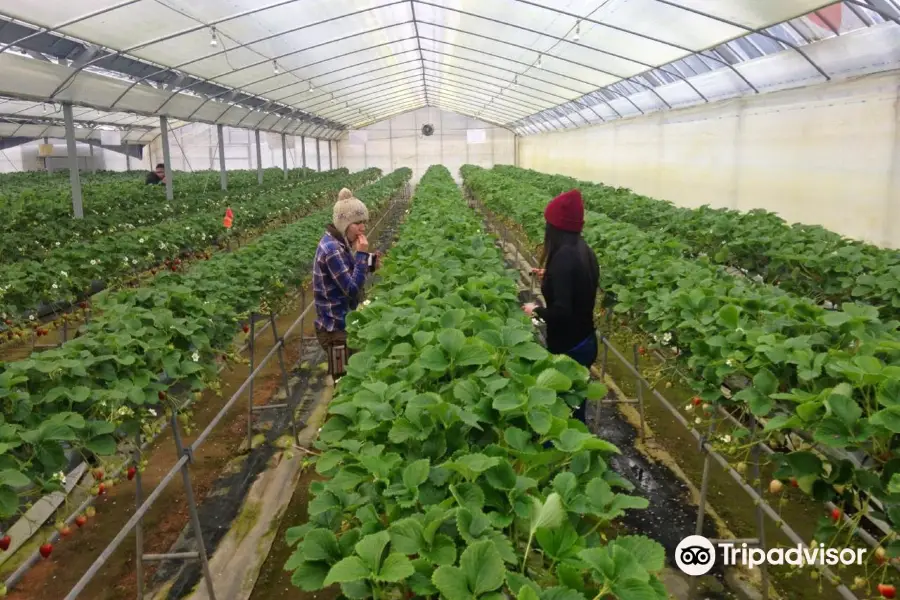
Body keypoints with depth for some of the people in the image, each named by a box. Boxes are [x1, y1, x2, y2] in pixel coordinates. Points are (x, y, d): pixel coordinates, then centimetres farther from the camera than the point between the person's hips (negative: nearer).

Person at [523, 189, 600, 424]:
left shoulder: (563, 256, -25)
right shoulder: (584, 251, 2)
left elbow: (561, 311, -29)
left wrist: (536, 310, -10)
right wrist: (550, 276, 22)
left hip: (568, 348, -9)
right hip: (585, 342, 9)